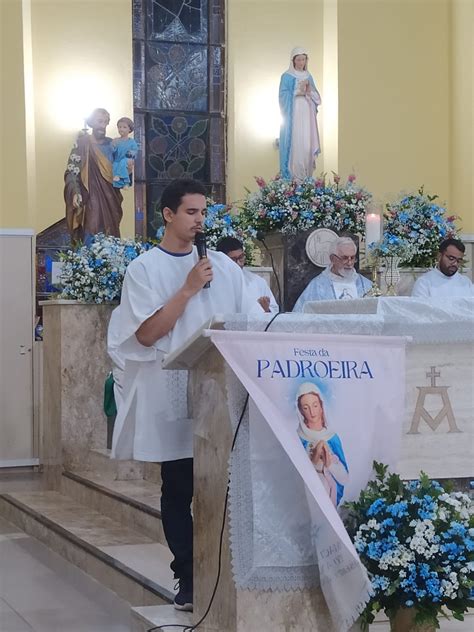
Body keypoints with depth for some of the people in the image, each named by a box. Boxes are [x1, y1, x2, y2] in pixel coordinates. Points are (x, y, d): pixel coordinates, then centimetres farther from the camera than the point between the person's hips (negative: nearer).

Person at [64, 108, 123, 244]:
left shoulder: (111, 144, 12)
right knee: (91, 239, -10)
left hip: (110, 199, 5)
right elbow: (72, 171, -8)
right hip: (91, 198, -5)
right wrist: (75, 192, -22)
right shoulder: (83, 143, -4)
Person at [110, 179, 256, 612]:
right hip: (173, 395, -2)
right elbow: (146, 334, -10)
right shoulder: (144, 268, 0)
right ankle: (189, 580, 12)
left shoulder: (224, 265, 10)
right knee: (179, 491, 4)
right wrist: (188, 289, -13)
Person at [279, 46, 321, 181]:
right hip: (293, 117, -5)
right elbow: (284, 97, -8)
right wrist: (298, 91, -16)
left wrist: (309, 91, -7)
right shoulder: (287, 77, -1)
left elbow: (316, 98, 13)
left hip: (307, 116, 5)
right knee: (294, 146, -11)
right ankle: (292, 177, -9)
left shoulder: (308, 77, 15)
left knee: (307, 145, 0)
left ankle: (306, 177, 5)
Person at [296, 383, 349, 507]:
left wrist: (329, 463, -13)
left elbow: (344, 477, 3)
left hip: (331, 496, 2)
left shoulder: (332, 438, 4)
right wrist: (313, 461, -19)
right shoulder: (296, 439, -3)